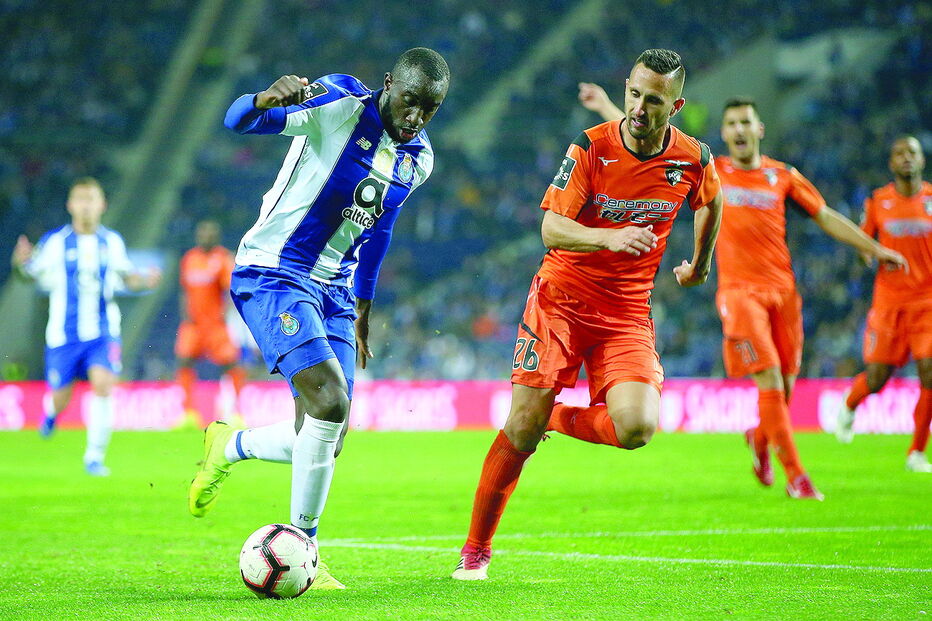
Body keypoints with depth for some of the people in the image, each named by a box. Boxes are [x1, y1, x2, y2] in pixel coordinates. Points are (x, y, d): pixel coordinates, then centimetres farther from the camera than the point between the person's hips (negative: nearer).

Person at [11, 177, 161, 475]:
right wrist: (23, 263, -21)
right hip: (64, 333, -1)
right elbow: (35, 274, 1)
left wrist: (145, 281, -4)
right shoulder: (55, 241, -3)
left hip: (103, 331, 1)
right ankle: (50, 411, 46)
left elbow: (126, 275, 16)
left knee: (103, 383, -21)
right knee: (60, 398, 5)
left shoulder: (113, 242, 4)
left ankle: (95, 456, -12)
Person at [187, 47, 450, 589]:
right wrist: (266, 101, -46)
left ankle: (229, 446, 29)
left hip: (331, 290, 7)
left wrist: (363, 305, 25)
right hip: (271, 275, -7)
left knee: (325, 444, 0)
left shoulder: (418, 159, 7)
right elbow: (239, 121, -24)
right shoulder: (338, 104, -15)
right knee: (330, 402, -23)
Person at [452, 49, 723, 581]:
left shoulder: (694, 160, -4)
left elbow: (711, 202, 20)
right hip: (563, 295, -2)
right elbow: (552, 229, -19)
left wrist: (700, 263, 31)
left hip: (629, 311, 2)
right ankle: (476, 549, 7)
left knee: (636, 427, -21)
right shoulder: (591, 148, -12)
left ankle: (562, 419, 13)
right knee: (523, 427, -10)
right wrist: (609, 237, -36)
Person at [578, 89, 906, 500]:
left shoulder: (783, 175, 8)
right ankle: (795, 475, -7)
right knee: (769, 381, -13)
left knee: (786, 384, 6)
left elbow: (826, 217, 14)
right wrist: (606, 107, 11)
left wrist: (875, 249, 9)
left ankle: (760, 438, 39)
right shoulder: (712, 173, 5)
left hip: (782, 289, 2)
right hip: (738, 291, -2)